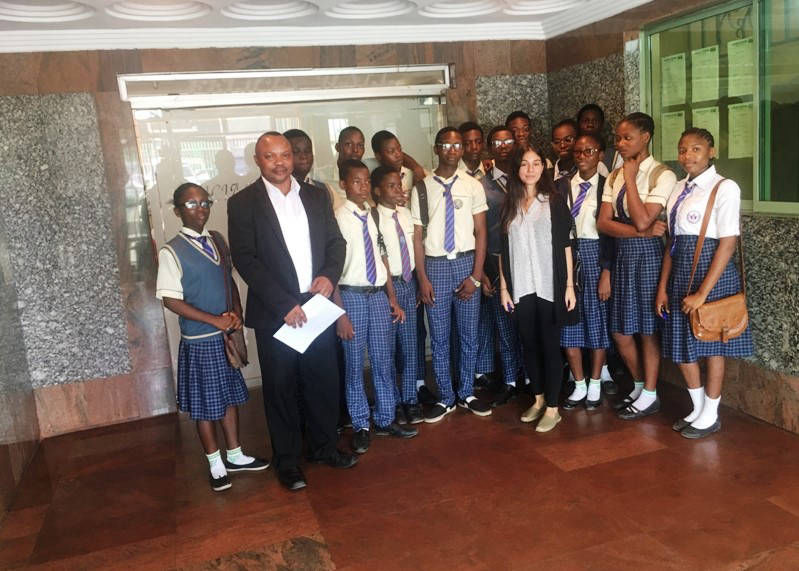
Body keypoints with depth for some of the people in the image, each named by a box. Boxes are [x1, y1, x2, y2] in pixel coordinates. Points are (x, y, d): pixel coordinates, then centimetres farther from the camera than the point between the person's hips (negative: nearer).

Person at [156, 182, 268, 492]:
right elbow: (171, 300, -15)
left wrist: (237, 312, -4)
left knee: (230, 397, 17)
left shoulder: (217, 241, 5)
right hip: (199, 341, -6)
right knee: (205, 404, 8)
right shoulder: (171, 252, -13)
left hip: (227, 336, 6)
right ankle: (216, 464, 25)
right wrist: (215, 320, -17)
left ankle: (235, 455, 33)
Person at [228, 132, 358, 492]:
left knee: (324, 383, 13)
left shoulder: (315, 196, 9)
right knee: (281, 389, 8)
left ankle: (323, 447, 33)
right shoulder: (243, 203, -5)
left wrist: (329, 275, -10)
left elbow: (336, 241, 11)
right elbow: (245, 259, -11)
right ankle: (287, 461, 24)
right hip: (275, 313, -4)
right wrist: (284, 304, -17)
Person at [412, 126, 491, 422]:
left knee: (469, 334, 10)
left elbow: (480, 232, 1)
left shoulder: (473, 186, 1)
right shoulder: (422, 188, -2)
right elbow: (417, 236, -1)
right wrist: (422, 278, -5)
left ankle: (466, 393, 28)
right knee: (439, 337, 8)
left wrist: (476, 276, -6)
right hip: (435, 265, -1)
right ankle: (445, 398, 23)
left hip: (466, 262, 1)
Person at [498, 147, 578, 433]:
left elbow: (565, 245, -1)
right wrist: (503, 287, 3)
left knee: (550, 345, 3)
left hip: (550, 286, -2)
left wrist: (569, 285, -5)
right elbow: (504, 250, 7)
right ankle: (538, 399, 28)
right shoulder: (509, 205, 7)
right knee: (529, 345, 11)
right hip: (520, 288, 3)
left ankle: (552, 407, 13)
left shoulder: (554, 202, 1)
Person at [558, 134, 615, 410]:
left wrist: (607, 272, -9)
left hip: (595, 256, -3)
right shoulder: (561, 185, 7)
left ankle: (595, 385, 22)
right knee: (568, 322, 6)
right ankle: (579, 385, 21)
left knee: (597, 321, 6)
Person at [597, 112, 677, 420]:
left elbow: (642, 221, -20)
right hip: (622, 254, 6)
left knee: (647, 326, 5)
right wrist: (643, 231, -14)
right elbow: (603, 222, 0)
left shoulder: (662, 175, -9)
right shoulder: (615, 176, 9)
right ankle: (639, 385, 32)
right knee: (620, 329, 10)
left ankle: (649, 395, 21)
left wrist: (630, 178, -14)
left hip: (647, 253, -6)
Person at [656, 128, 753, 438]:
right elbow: (671, 242, 10)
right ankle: (698, 409, 30)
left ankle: (710, 415, 24)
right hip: (680, 272, 6)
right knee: (681, 344, 11)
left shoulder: (724, 188, -11)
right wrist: (663, 287, 7)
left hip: (713, 272, -6)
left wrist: (703, 292, -18)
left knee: (711, 344, 6)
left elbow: (727, 244, -15)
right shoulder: (679, 189, 9)